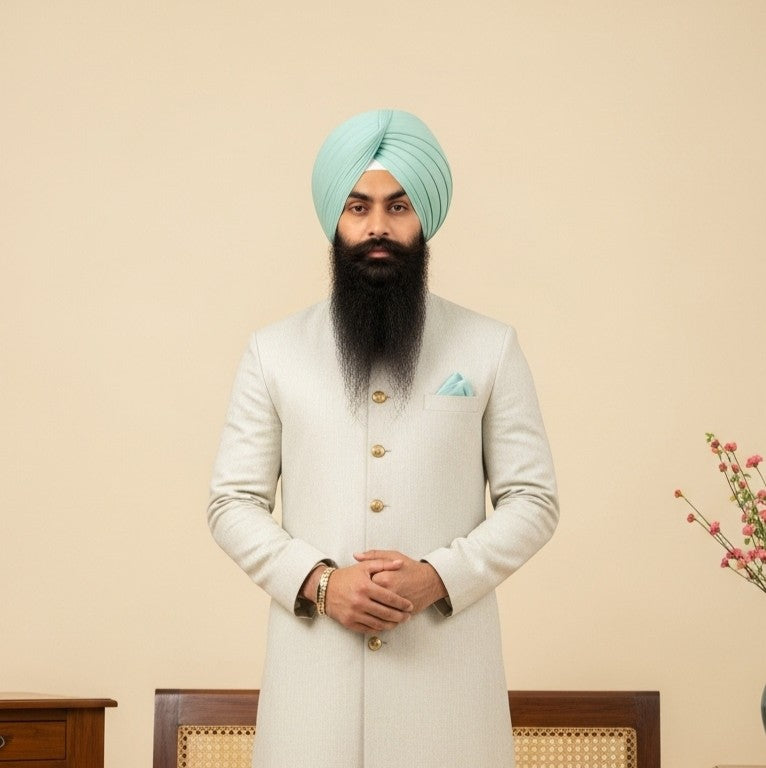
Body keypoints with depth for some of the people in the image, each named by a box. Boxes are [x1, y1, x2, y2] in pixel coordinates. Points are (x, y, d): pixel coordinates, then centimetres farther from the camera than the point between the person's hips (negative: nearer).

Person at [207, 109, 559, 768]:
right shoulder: (273, 353, 7)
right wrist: (317, 580, -11)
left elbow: (532, 499, 3)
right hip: (315, 662, 1)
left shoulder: (491, 348, 5)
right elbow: (233, 501, 6)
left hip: (448, 661, 0)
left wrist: (439, 576, -12)